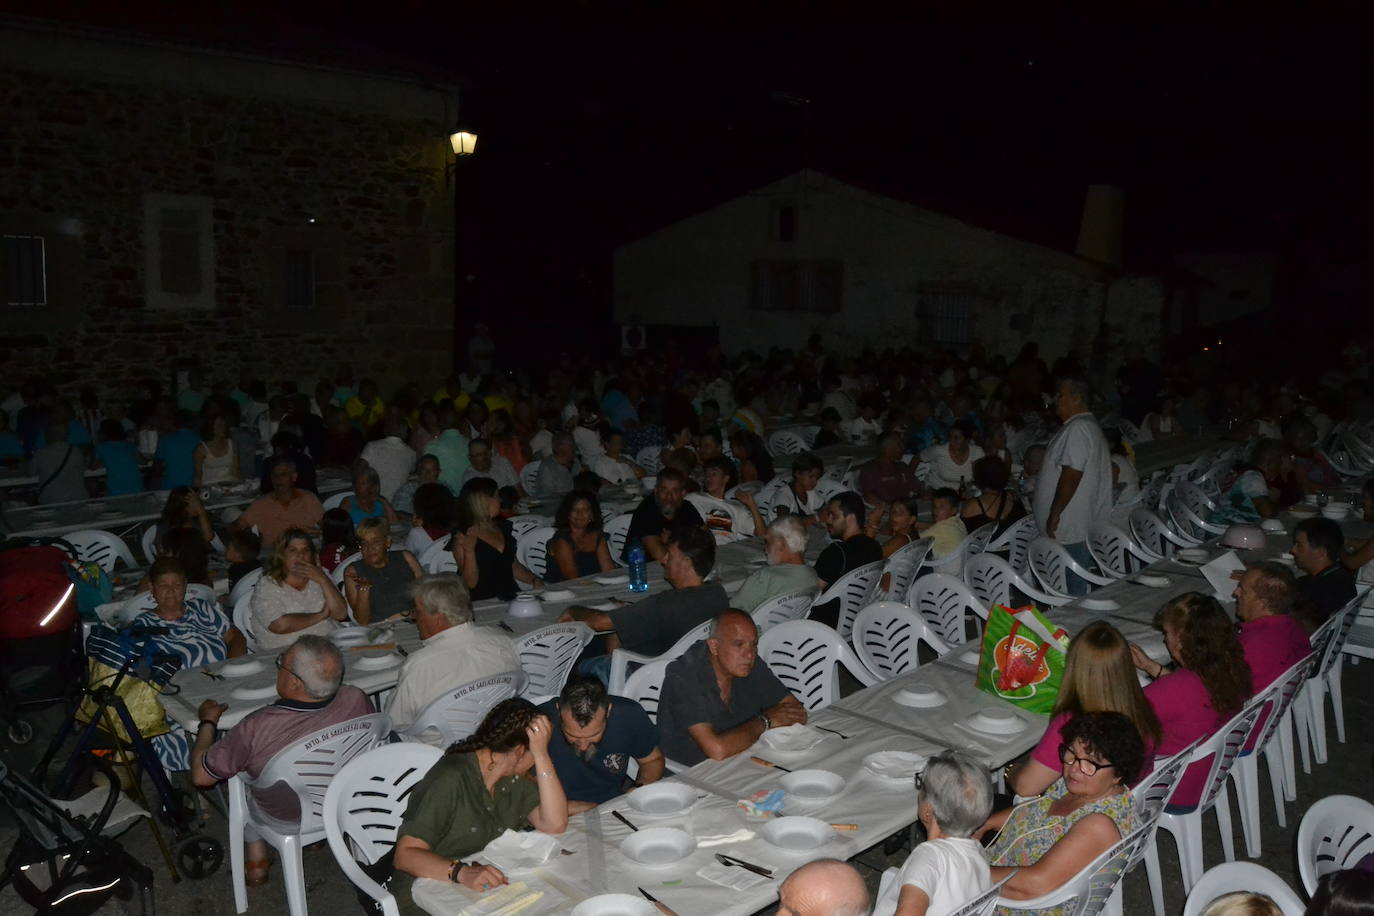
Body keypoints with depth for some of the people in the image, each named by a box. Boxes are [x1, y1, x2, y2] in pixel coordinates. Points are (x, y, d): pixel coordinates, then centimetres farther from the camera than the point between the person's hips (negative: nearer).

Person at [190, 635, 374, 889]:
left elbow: (201, 775, -20)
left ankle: (256, 858, 32)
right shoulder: (357, 701, -30)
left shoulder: (257, 728, -38)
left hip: (285, 819, -3)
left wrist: (208, 722, -4)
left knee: (239, 773, 26)